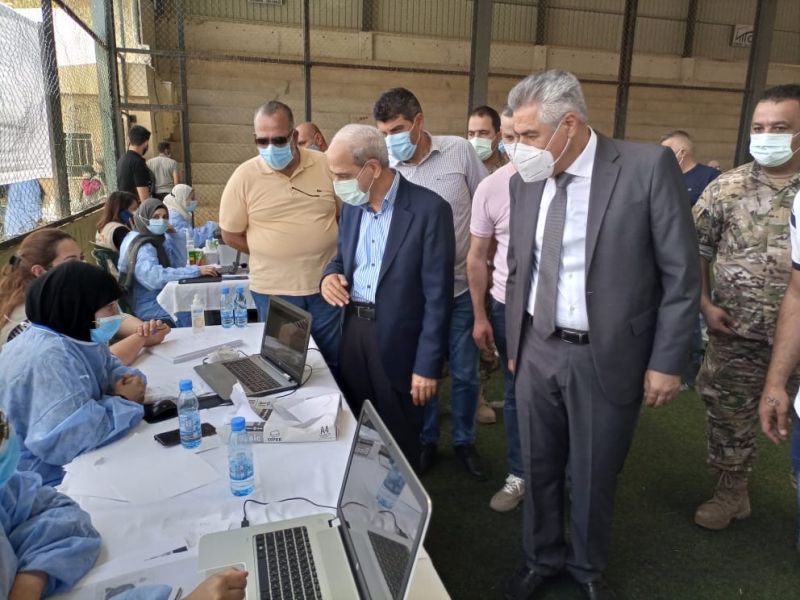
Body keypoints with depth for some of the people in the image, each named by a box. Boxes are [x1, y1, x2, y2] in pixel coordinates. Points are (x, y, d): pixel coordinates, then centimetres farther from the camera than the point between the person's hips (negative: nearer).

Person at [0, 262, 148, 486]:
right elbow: (63, 439, -36)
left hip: (78, 461, 9)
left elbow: (110, 368, 15)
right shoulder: (47, 358, -28)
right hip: (51, 479, -8)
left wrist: (128, 381, -9)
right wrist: (124, 402, -21)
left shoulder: (77, 335, 1)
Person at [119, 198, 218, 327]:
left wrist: (174, 234, -3)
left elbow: (178, 264, 7)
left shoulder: (157, 238, 8)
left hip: (162, 300, 8)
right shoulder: (141, 247, -19)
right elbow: (155, 277, -36)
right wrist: (197, 271, -40)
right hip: (150, 309, -8)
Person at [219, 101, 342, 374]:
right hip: (274, 291, 0)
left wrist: (320, 251, 1)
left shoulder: (326, 165, -4)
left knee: (335, 361, 13)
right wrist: (272, 254, -1)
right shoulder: (244, 176, -6)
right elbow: (231, 234, 1)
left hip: (326, 286, 1)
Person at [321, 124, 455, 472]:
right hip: (353, 331, 6)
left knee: (399, 441, 10)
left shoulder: (429, 210, -15)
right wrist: (331, 274, -5)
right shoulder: (352, 205, 6)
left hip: (398, 340, -6)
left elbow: (437, 295, -15)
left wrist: (428, 365, -15)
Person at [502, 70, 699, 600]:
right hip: (538, 351, 4)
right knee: (539, 468, 17)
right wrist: (513, 344, 11)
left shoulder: (649, 167, -12)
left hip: (607, 356, -4)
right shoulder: (526, 180, 2)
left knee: (594, 477, 14)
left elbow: (682, 274, -9)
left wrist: (667, 361, -9)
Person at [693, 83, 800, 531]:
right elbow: (695, 248, 5)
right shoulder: (727, 187, 0)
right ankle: (732, 493, 33)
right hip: (736, 334, 1)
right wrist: (705, 304, -5)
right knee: (729, 417, 13)